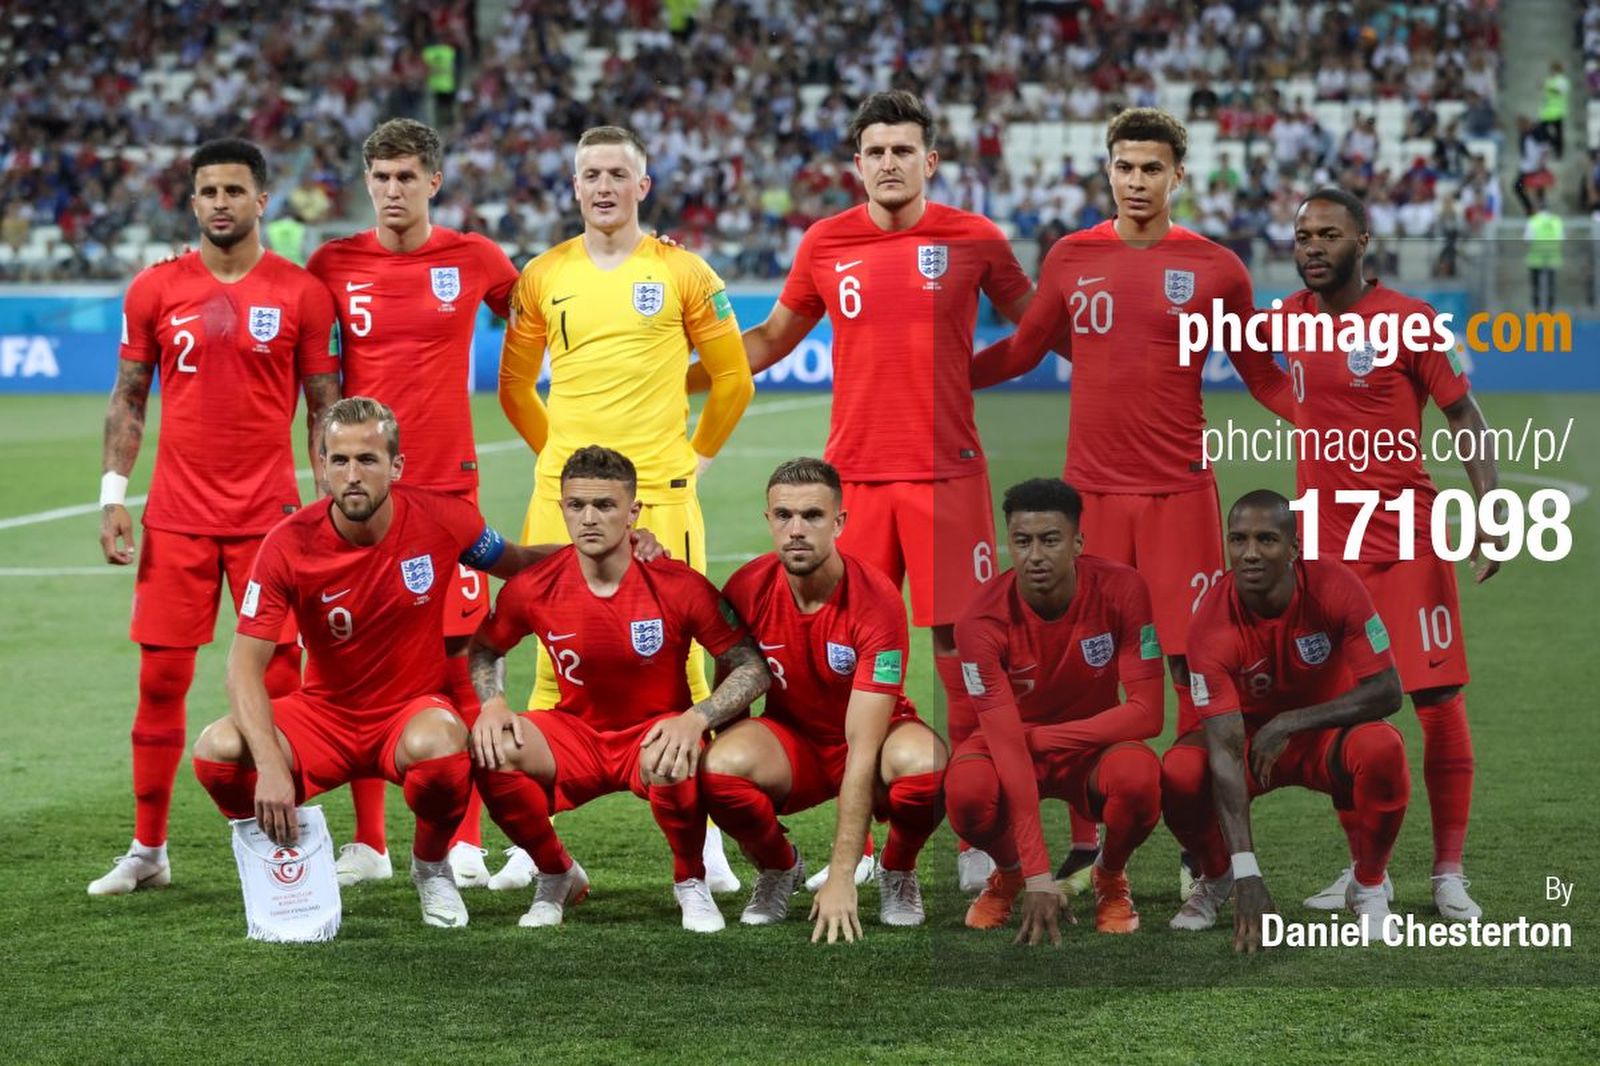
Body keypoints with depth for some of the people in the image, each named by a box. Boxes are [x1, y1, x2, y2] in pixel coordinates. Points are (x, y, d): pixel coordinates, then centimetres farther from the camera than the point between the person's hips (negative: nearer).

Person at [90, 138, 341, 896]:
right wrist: (114, 497, 1)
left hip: (270, 514, -1)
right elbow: (128, 399, 10)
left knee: (279, 676, -1)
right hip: (176, 515, 1)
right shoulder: (156, 289, 4)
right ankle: (147, 849, 11)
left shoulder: (300, 293, 1)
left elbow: (324, 406, 4)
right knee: (160, 675, 2)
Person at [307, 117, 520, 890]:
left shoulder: (473, 259, 2)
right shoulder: (334, 264, 4)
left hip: (449, 486, -1)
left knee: (459, 662, -3)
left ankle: (465, 842, 3)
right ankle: (367, 842, 10)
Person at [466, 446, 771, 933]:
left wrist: (696, 718, -28)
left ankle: (691, 883, -7)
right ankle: (557, 876, 1)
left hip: (656, 732, -3)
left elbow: (752, 667, -11)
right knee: (493, 750, -26)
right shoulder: (534, 588, -10)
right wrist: (492, 704, -13)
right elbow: (483, 650, 8)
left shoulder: (679, 587, -16)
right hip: (576, 733, 3)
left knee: (671, 763, -39)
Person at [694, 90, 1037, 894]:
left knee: (961, 645, -4)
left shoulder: (973, 239, 1)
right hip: (854, 473, 2)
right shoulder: (826, 245, 6)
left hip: (947, 472, -2)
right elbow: (773, 338, 20)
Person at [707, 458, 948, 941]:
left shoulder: (877, 601, -27)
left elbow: (862, 749, -31)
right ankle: (779, 867, 3)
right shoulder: (747, 589, -16)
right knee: (718, 765, -32)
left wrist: (840, 878, -35)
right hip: (791, 739, 2)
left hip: (875, 737, -2)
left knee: (926, 761, -38)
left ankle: (897, 870, -2)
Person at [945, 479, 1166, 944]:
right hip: (1016, 745, 0)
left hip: (1094, 748, 1)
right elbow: (1006, 744, -32)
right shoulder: (983, 622, -25)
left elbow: (1147, 713, -20)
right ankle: (1008, 872, 2)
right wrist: (1038, 877, -37)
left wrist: (1038, 736, -23)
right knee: (967, 791, -35)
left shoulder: (1120, 589, -21)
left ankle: (1110, 877, 0)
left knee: (1139, 778, -35)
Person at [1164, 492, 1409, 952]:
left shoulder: (1333, 587, -24)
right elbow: (1225, 749, -33)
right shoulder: (1214, 624, -27)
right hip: (1252, 734, 0)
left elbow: (1386, 692, -21)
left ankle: (1369, 885, -6)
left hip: (1328, 732, 0)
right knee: (1179, 772, -31)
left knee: (1381, 749, -34)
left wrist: (1290, 722, -30)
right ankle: (1216, 879, 3)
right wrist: (1247, 874, -41)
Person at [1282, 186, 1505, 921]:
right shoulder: (1293, 319, 8)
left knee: (1437, 699, -5)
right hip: (1325, 544, 5)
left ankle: (1449, 872, 3)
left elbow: (1465, 417, -5)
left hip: (1407, 541, -5)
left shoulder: (1409, 321, -7)